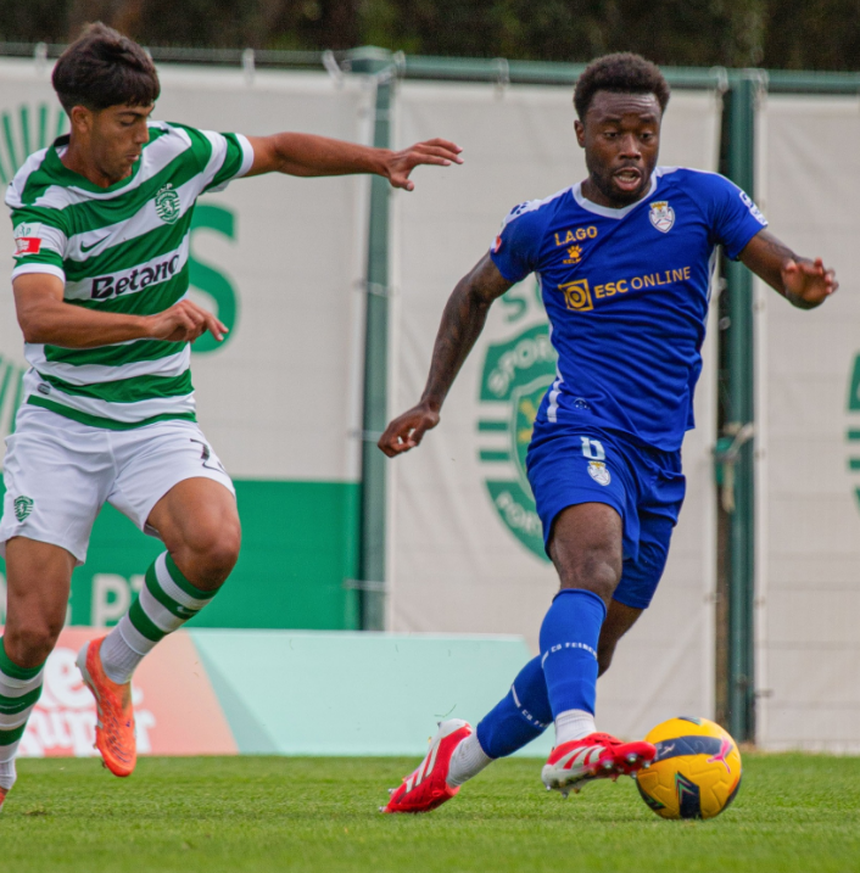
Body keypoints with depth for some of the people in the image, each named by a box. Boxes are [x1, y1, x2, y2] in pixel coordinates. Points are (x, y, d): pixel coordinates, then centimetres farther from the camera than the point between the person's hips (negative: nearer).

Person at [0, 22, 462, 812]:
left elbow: (280, 152, 17)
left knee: (214, 542, -29)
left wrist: (383, 159, 8)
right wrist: (151, 323, -46)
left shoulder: (174, 153, -3)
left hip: (158, 419, 3)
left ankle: (115, 665, 0)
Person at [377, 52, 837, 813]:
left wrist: (806, 283, -25)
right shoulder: (541, 226, 5)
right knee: (595, 564, -34)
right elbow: (474, 294, 23)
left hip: (661, 460, 4)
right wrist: (430, 403, 17)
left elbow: (788, 272, 0)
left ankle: (461, 753, 30)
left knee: (593, 646, 9)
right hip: (581, 430, -4)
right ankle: (574, 739, -57)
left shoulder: (701, 200, 6)